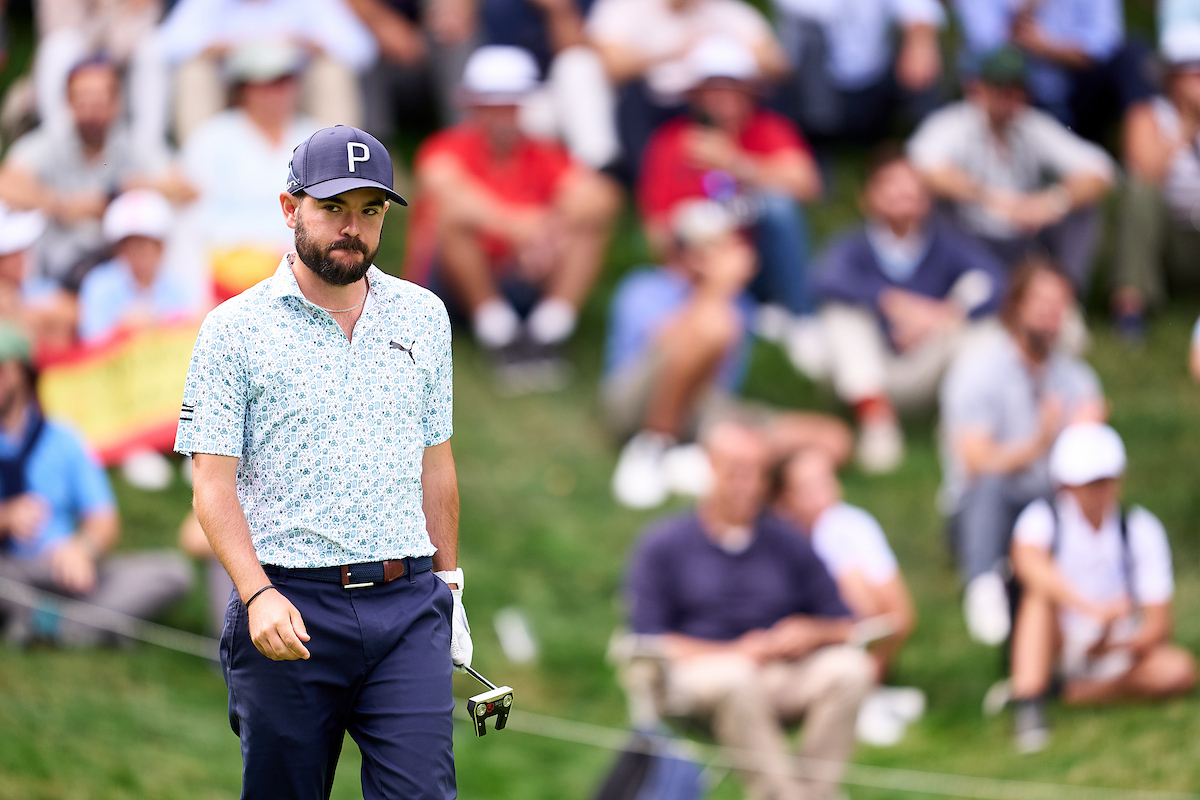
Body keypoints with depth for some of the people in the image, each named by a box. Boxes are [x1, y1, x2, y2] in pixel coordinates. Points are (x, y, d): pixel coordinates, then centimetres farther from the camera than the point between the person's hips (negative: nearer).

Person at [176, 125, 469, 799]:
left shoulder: (423, 317, 11)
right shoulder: (234, 330, -1)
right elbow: (213, 482, -6)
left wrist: (448, 584, 15)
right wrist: (258, 594, -20)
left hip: (409, 602, 2)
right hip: (288, 609, -2)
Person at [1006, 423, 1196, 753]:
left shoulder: (1141, 529, -4)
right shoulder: (1044, 518, -11)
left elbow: (1159, 624, -7)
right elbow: (1026, 559, -37)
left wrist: (1118, 645, -29)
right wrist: (1092, 608, -50)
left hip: (1113, 655, 2)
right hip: (1053, 648, -2)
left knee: (1180, 670, -24)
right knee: (1041, 588, -31)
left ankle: (1068, 694, -19)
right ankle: (1028, 704, -42)